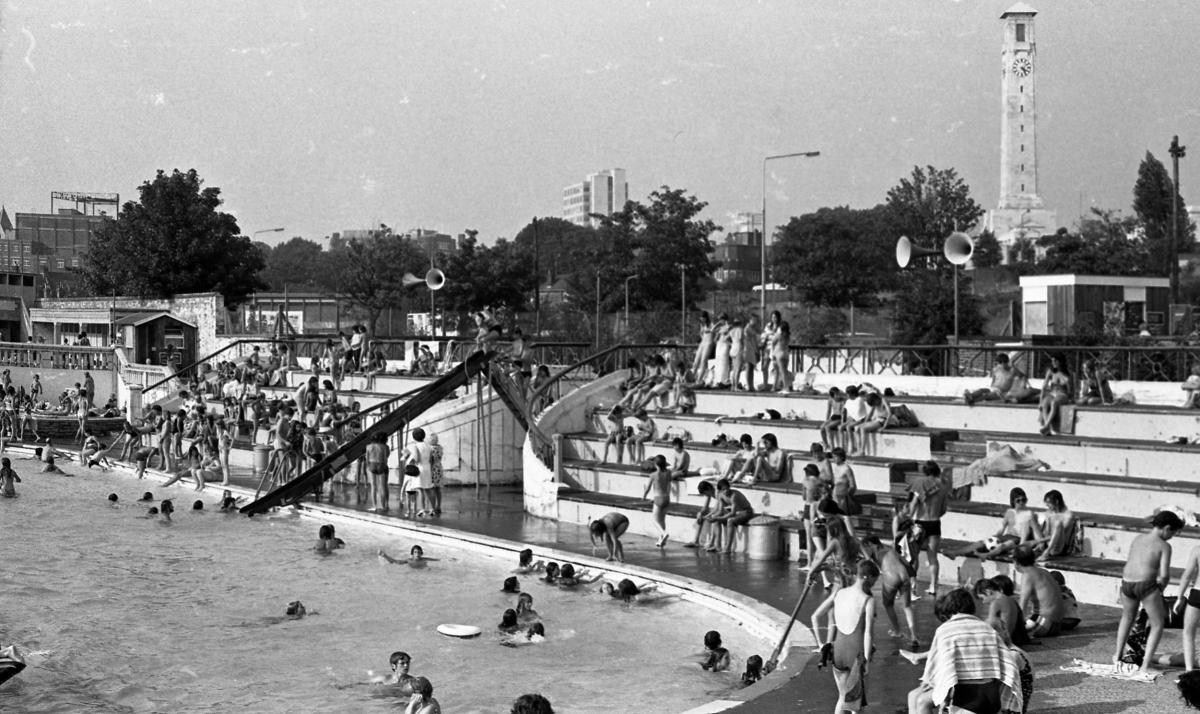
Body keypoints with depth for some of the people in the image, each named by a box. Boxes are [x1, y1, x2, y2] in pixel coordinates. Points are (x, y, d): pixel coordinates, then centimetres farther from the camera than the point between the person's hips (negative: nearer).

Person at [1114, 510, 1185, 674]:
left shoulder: (1138, 539, 13)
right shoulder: (1164, 546, -4)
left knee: (1127, 617, 30)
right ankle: (1146, 665, 1)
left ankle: (1117, 656, 39)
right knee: (1158, 625, 10)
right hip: (1146, 585, -6)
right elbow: (1164, 575, -12)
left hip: (1127, 583, 6)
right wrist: (1161, 589, 8)